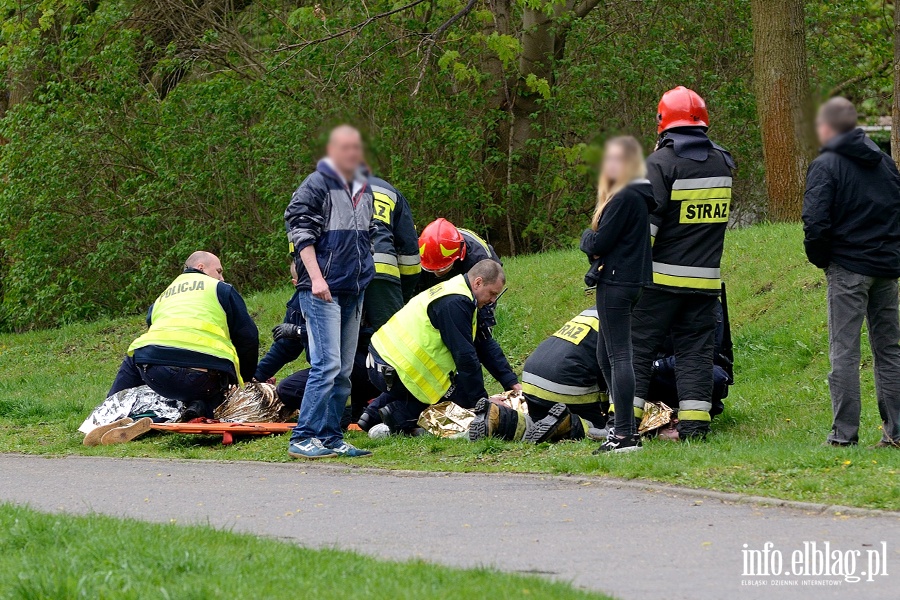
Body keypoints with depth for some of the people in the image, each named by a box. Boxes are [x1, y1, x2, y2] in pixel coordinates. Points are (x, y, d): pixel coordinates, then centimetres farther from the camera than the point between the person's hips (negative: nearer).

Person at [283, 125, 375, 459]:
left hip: (354, 291, 8)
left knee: (344, 371, 7)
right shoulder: (316, 186, -6)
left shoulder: (364, 190, 18)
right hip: (322, 290, -8)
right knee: (327, 365, -15)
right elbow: (300, 232, -12)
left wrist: (365, 278, 25)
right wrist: (316, 278, -19)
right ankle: (303, 438, -12)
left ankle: (330, 438, 12)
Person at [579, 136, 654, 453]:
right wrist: (595, 242, 0)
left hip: (615, 282, -10)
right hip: (634, 281, 10)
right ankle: (625, 425, 21)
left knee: (618, 356, -10)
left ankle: (625, 435, -12)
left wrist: (587, 238, 3)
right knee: (606, 356, 17)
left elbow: (599, 243, -17)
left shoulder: (624, 198, -17)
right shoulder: (639, 197, 15)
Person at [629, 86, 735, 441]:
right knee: (696, 349, 8)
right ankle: (694, 423, 2)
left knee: (639, 344, 1)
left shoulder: (661, 163, -11)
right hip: (706, 277, 5)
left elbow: (645, 222, -15)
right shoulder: (723, 162, 8)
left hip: (661, 277, -5)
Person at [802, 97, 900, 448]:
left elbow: (816, 222, -17)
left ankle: (844, 433, -4)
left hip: (848, 269, -6)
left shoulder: (826, 165, -8)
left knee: (844, 352, -2)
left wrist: (819, 258, 0)